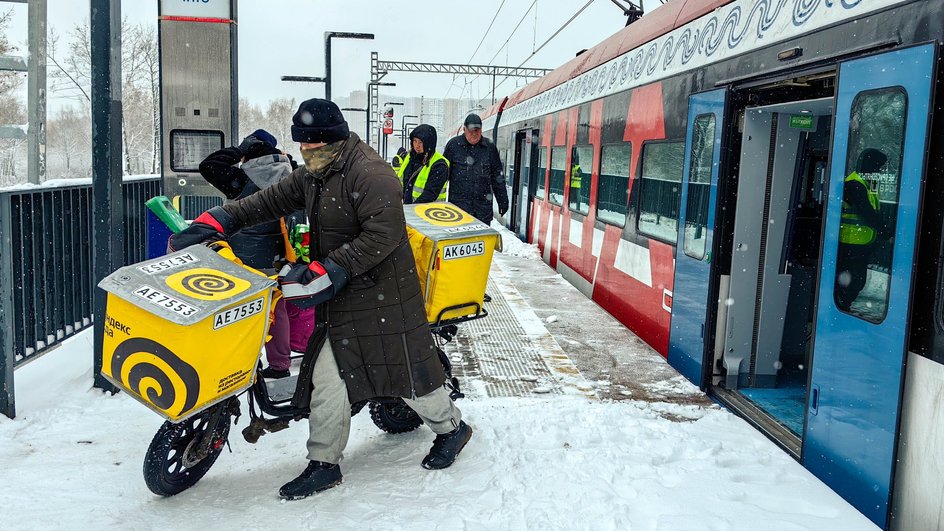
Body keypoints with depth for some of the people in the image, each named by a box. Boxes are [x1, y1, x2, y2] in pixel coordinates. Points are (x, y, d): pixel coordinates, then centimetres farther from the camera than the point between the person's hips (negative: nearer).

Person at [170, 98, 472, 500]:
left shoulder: (369, 173, -19)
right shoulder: (312, 177, 11)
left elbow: (383, 236, -26)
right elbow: (268, 201, 13)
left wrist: (326, 271, -28)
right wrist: (215, 222, 1)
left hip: (382, 294, -8)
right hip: (340, 299, 8)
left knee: (409, 371, 5)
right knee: (326, 376, 6)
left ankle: (452, 427, 30)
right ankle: (324, 464, 17)